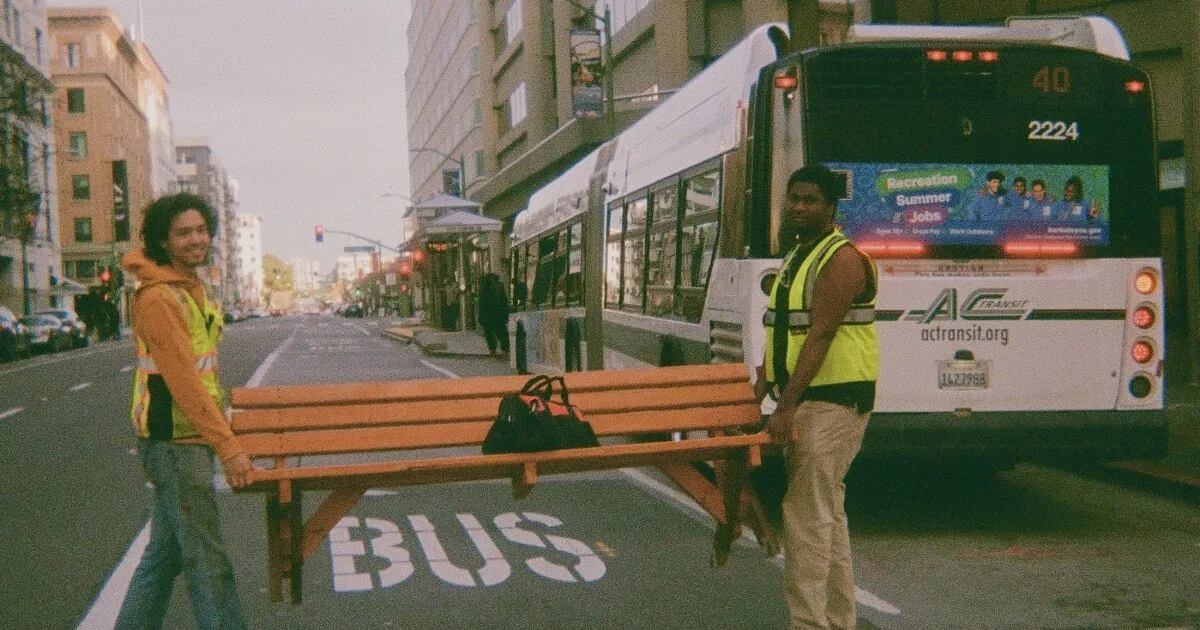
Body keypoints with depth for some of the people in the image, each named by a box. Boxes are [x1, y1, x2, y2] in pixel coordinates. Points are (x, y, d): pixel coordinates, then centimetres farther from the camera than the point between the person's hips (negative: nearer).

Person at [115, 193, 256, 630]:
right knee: (207, 559, -4)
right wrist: (228, 447, -25)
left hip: (190, 437, 10)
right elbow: (183, 381, -23)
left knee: (167, 547, 18)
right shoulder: (159, 297, -17)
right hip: (173, 443, -10)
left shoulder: (190, 286, 13)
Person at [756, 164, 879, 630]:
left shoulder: (841, 259, -13)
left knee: (807, 513, -10)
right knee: (827, 513, 15)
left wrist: (786, 407, -26)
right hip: (801, 400, 10)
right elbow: (781, 334, 19)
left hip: (833, 401, -10)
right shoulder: (795, 259, 17)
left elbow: (820, 336, -22)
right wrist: (756, 393, 12)